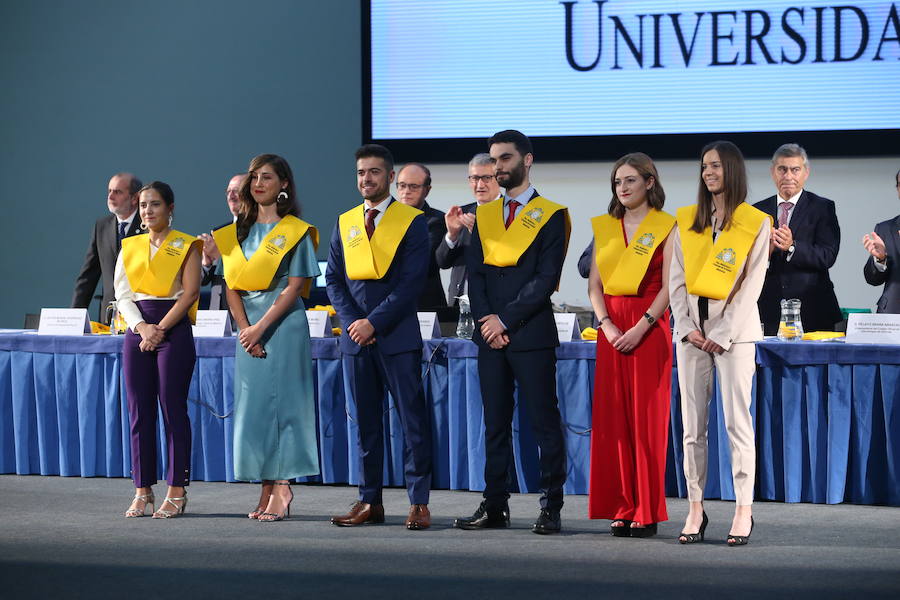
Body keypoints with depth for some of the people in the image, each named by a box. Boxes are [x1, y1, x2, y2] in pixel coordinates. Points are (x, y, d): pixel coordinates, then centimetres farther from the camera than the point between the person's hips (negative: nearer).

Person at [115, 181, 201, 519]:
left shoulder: (185, 246, 1)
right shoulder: (130, 247, 13)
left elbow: (190, 293, -6)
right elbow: (122, 294, 7)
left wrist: (160, 329, -13)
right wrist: (143, 327, -9)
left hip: (174, 329, -4)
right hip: (138, 330, 4)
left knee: (173, 409, -5)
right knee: (140, 411, 2)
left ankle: (176, 493, -1)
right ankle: (143, 491, 6)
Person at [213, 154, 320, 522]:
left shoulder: (295, 231, -2)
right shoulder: (238, 232, 13)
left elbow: (295, 286, -8)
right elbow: (232, 286, 9)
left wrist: (261, 327, -15)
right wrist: (245, 328, -6)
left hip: (284, 323, -5)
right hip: (249, 328, 5)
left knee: (281, 402, -9)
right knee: (252, 405, 2)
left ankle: (282, 490, -7)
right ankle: (266, 490, 5)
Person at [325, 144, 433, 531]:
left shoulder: (412, 222, -1)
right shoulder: (345, 223, 13)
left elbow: (412, 282, -8)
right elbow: (334, 278, 11)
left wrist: (374, 322, -13)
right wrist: (352, 322, -5)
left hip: (398, 337, -4)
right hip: (355, 336, 4)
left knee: (413, 421, -3)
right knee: (366, 422, 7)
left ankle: (418, 502, 0)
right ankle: (369, 501, 12)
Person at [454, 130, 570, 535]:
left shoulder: (551, 216, -1)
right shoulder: (484, 217, 15)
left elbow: (546, 278, -9)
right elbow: (474, 274, 10)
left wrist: (505, 319, -12)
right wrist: (485, 319, -5)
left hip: (532, 334, -5)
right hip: (490, 334, 5)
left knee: (544, 422, -3)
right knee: (495, 423, 7)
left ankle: (551, 507, -1)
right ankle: (495, 506, 11)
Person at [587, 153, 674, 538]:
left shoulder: (666, 227, 0)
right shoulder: (604, 227, 13)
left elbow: (668, 287, -7)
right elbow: (595, 285, 9)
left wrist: (641, 327, -16)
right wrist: (606, 325, -6)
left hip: (650, 328, -5)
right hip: (611, 329, 5)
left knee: (646, 419, -4)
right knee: (613, 418, 2)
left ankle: (647, 513, -1)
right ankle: (622, 510, 6)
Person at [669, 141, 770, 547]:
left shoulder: (755, 224, 2)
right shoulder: (686, 222, 12)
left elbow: (751, 286, -3)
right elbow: (676, 281, 8)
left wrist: (722, 335, -10)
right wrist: (687, 327, -4)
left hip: (734, 330, -4)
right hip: (691, 332, 4)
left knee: (737, 421, -7)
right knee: (692, 425, 2)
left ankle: (743, 510, -6)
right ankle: (695, 509, 5)